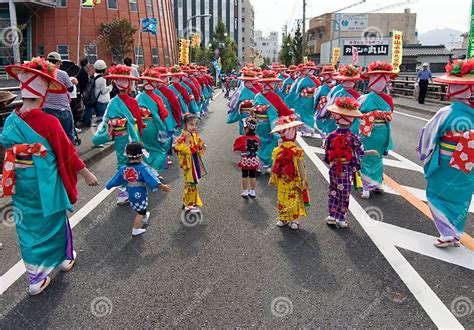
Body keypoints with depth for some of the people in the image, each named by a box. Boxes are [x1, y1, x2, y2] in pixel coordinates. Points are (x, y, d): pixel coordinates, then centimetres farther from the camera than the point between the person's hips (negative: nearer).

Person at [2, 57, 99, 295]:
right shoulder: (49, 122, -21)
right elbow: (67, 151, -14)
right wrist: (86, 173, -3)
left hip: (22, 184, 4)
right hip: (47, 184, -4)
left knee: (28, 226, 13)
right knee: (54, 219, 18)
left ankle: (36, 278, 21)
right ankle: (66, 257, 41)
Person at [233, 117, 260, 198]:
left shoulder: (242, 138, -16)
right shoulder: (257, 138, -6)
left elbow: (236, 148, -10)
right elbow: (257, 148, 5)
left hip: (245, 160, -2)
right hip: (254, 160, 3)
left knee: (245, 176, 10)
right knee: (253, 176, 12)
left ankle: (245, 192, 15)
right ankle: (252, 192, 20)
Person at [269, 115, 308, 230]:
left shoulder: (276, 150, -8)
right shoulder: (297, 151, -16)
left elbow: (273, 167, -1)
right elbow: (300, 167, -14)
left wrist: (272, 178, 11)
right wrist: (304, 179, -6)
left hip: (281, 181, 2)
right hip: (294, 181, -2)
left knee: (282, 199, 14)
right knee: (295, 199, 10)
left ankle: (283, 219, 21)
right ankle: (295, 220, 16)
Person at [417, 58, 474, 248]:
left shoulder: (446, 113, -19)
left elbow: (429, 134, -9)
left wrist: (424, 150, 8)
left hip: (446, 166, -5)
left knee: (437, 196, 11)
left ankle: (447, 234, 7)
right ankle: (457, 234, 28)